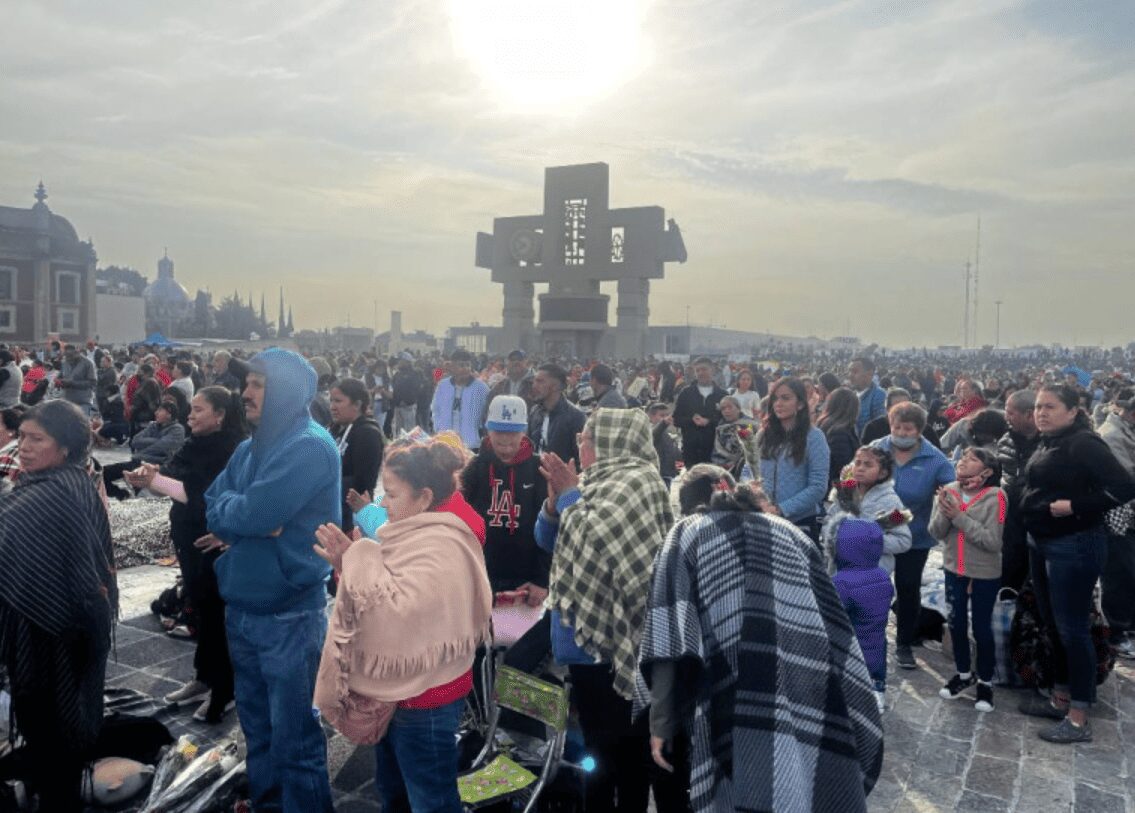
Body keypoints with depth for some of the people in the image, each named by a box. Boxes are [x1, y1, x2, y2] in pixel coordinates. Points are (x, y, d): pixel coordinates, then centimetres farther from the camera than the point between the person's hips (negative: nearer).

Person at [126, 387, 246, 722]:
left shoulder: (231, 450, -18)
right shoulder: (197, 444, 7)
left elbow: (199, 494, -25)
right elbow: (172, 474, 2)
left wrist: (153, 480, -25)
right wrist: (151, 473, -19)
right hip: (190, 540, 8)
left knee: (218, 613, 1)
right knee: (200, 609, 18)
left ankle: (225, 690, 14)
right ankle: (205, 677, 32)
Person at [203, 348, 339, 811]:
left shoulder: (311, 447, -18)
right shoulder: (251, 448, 10)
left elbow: (253, 515, -24)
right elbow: (213, 509, 6)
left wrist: (225, 511, -4)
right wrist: (243, 518, -13)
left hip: (289, 615, -8)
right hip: (241, 607, 8)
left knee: (294, 736, 4)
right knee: (256, 725, 23)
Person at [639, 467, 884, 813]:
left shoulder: (687, 534, 15)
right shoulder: (790, 532, 25)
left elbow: (671, 640, 0)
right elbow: (838, 631, 19)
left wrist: (662, 722, -2)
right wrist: (858, 727, 23)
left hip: (742, 719, -4)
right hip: (820, 716, 4)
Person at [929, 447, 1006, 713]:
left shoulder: (995, 496, -18)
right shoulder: (948, 491, -6)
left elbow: (992, 542, -22)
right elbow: (935, 533, -6)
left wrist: (959, 516, -26)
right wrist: (944, 513, -25)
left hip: (985, 574, -4)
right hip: (954, 569, 4)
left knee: (981, 627, 7)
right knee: (956, 623, 14)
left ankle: (985, 681, 27)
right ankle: (963, 674, 35)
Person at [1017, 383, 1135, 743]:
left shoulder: (1083, 443, -16)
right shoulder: (1047, 444, 11)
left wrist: (1074, 506, -22)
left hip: (1074, 546, -9)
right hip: (1041, 543, 9)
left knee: (1073, 629, -1)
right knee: (1053, 625, 17)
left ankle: (1079, 719, 9)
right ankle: (1061, 699, 30)